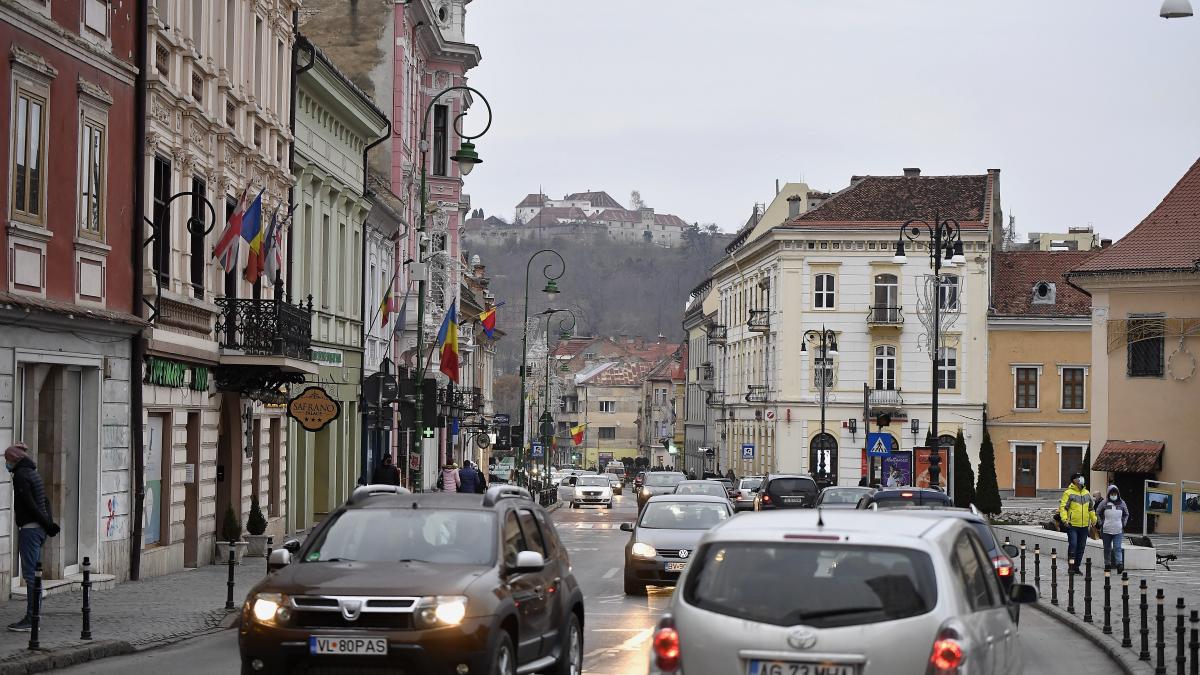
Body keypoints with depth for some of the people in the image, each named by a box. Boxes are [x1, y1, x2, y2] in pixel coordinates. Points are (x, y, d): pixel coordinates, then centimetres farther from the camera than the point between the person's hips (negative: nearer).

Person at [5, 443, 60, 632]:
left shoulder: (21, 476, -13)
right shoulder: (33, 473, 16)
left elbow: (30, 505, -17)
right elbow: (45, 501, 16)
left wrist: (47, 524, -12)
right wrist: (49, 523, 7)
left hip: (29, 529, -10)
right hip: (38, 529, 10)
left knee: (30, 574, -9)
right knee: (34, 574, 12)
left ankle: (31, 619, -9)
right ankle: (33, 618, 15)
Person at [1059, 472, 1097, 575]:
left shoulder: (1086, 493, 14)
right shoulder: (1068, 493, -7)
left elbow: (1091, 508, 25)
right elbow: (1063, 507, -11)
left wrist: (1093, 519, 21)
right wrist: (1064, 519, -23)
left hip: (1084, 525, 6)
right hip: (1072, 525, -6)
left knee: (1081, 547, 8)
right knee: (1073, 544, -14)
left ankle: (1077, 567, 16)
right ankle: (1071, 566, -8)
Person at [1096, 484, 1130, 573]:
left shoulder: (1122, 503, 7)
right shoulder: (1104, 503, 1)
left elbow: (1126, 514, 20)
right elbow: (1098, 513, 11)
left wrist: (1123, 523, 10)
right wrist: (1101, 523, 2)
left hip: (1118, 530, 0)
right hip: (1106, 530, 0)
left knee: (1117, 548, -11)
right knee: (1107, 548, 8)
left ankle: (1119, 564, -19)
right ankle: (1107, 564, 19)